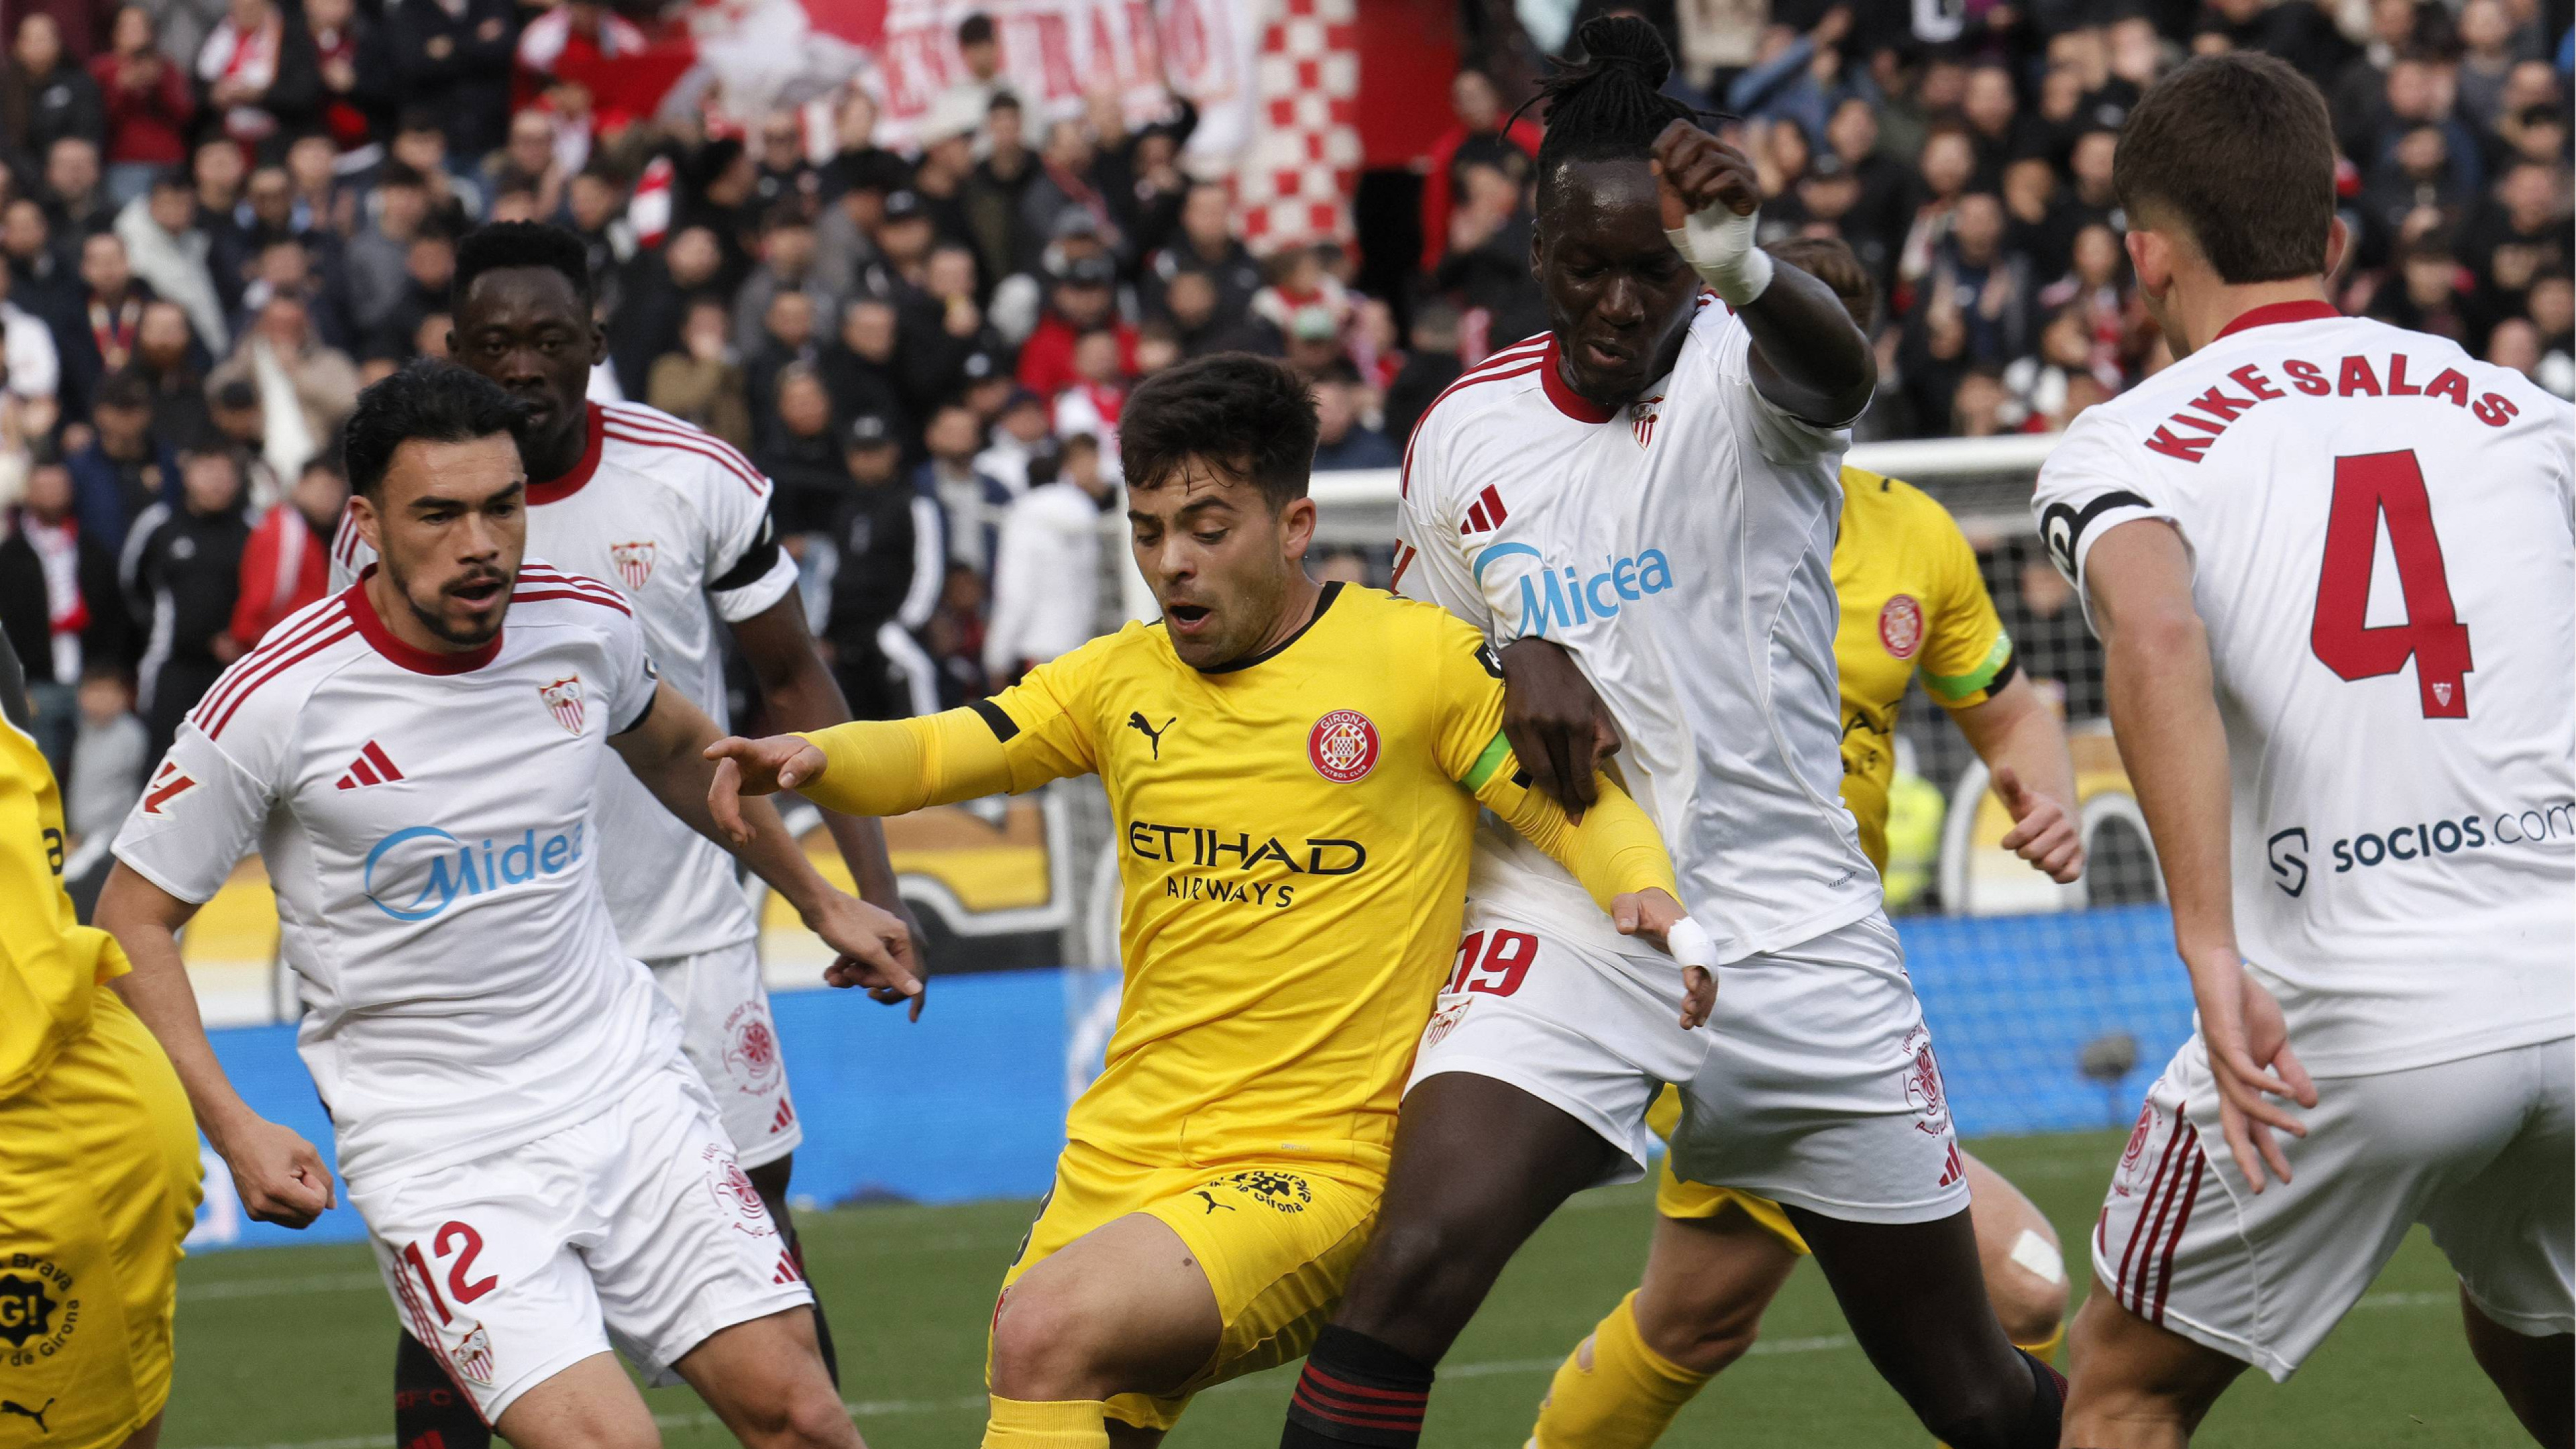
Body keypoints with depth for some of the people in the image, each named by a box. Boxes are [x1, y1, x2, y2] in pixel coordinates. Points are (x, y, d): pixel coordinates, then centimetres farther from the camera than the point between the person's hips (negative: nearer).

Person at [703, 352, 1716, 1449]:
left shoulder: (1421, 658, -3)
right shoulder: (1122, 679, 10)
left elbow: (1577, 806, -2)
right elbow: (930, 756, 6)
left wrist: (1655, 907, -22)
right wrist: (813, 761, -16)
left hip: (1319, 1164, -6)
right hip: (1120, 1161, 6)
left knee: (1049, 1329, -28)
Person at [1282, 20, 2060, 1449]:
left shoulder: (1741, 368, -8)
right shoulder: (1461, 435, 3)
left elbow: (1837, 369, -35)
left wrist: (1745, 268, -59)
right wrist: (1518, 671, -7)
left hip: (1795, 936, -1)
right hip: (1563, 932, 1)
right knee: (1404, 1277, -25)